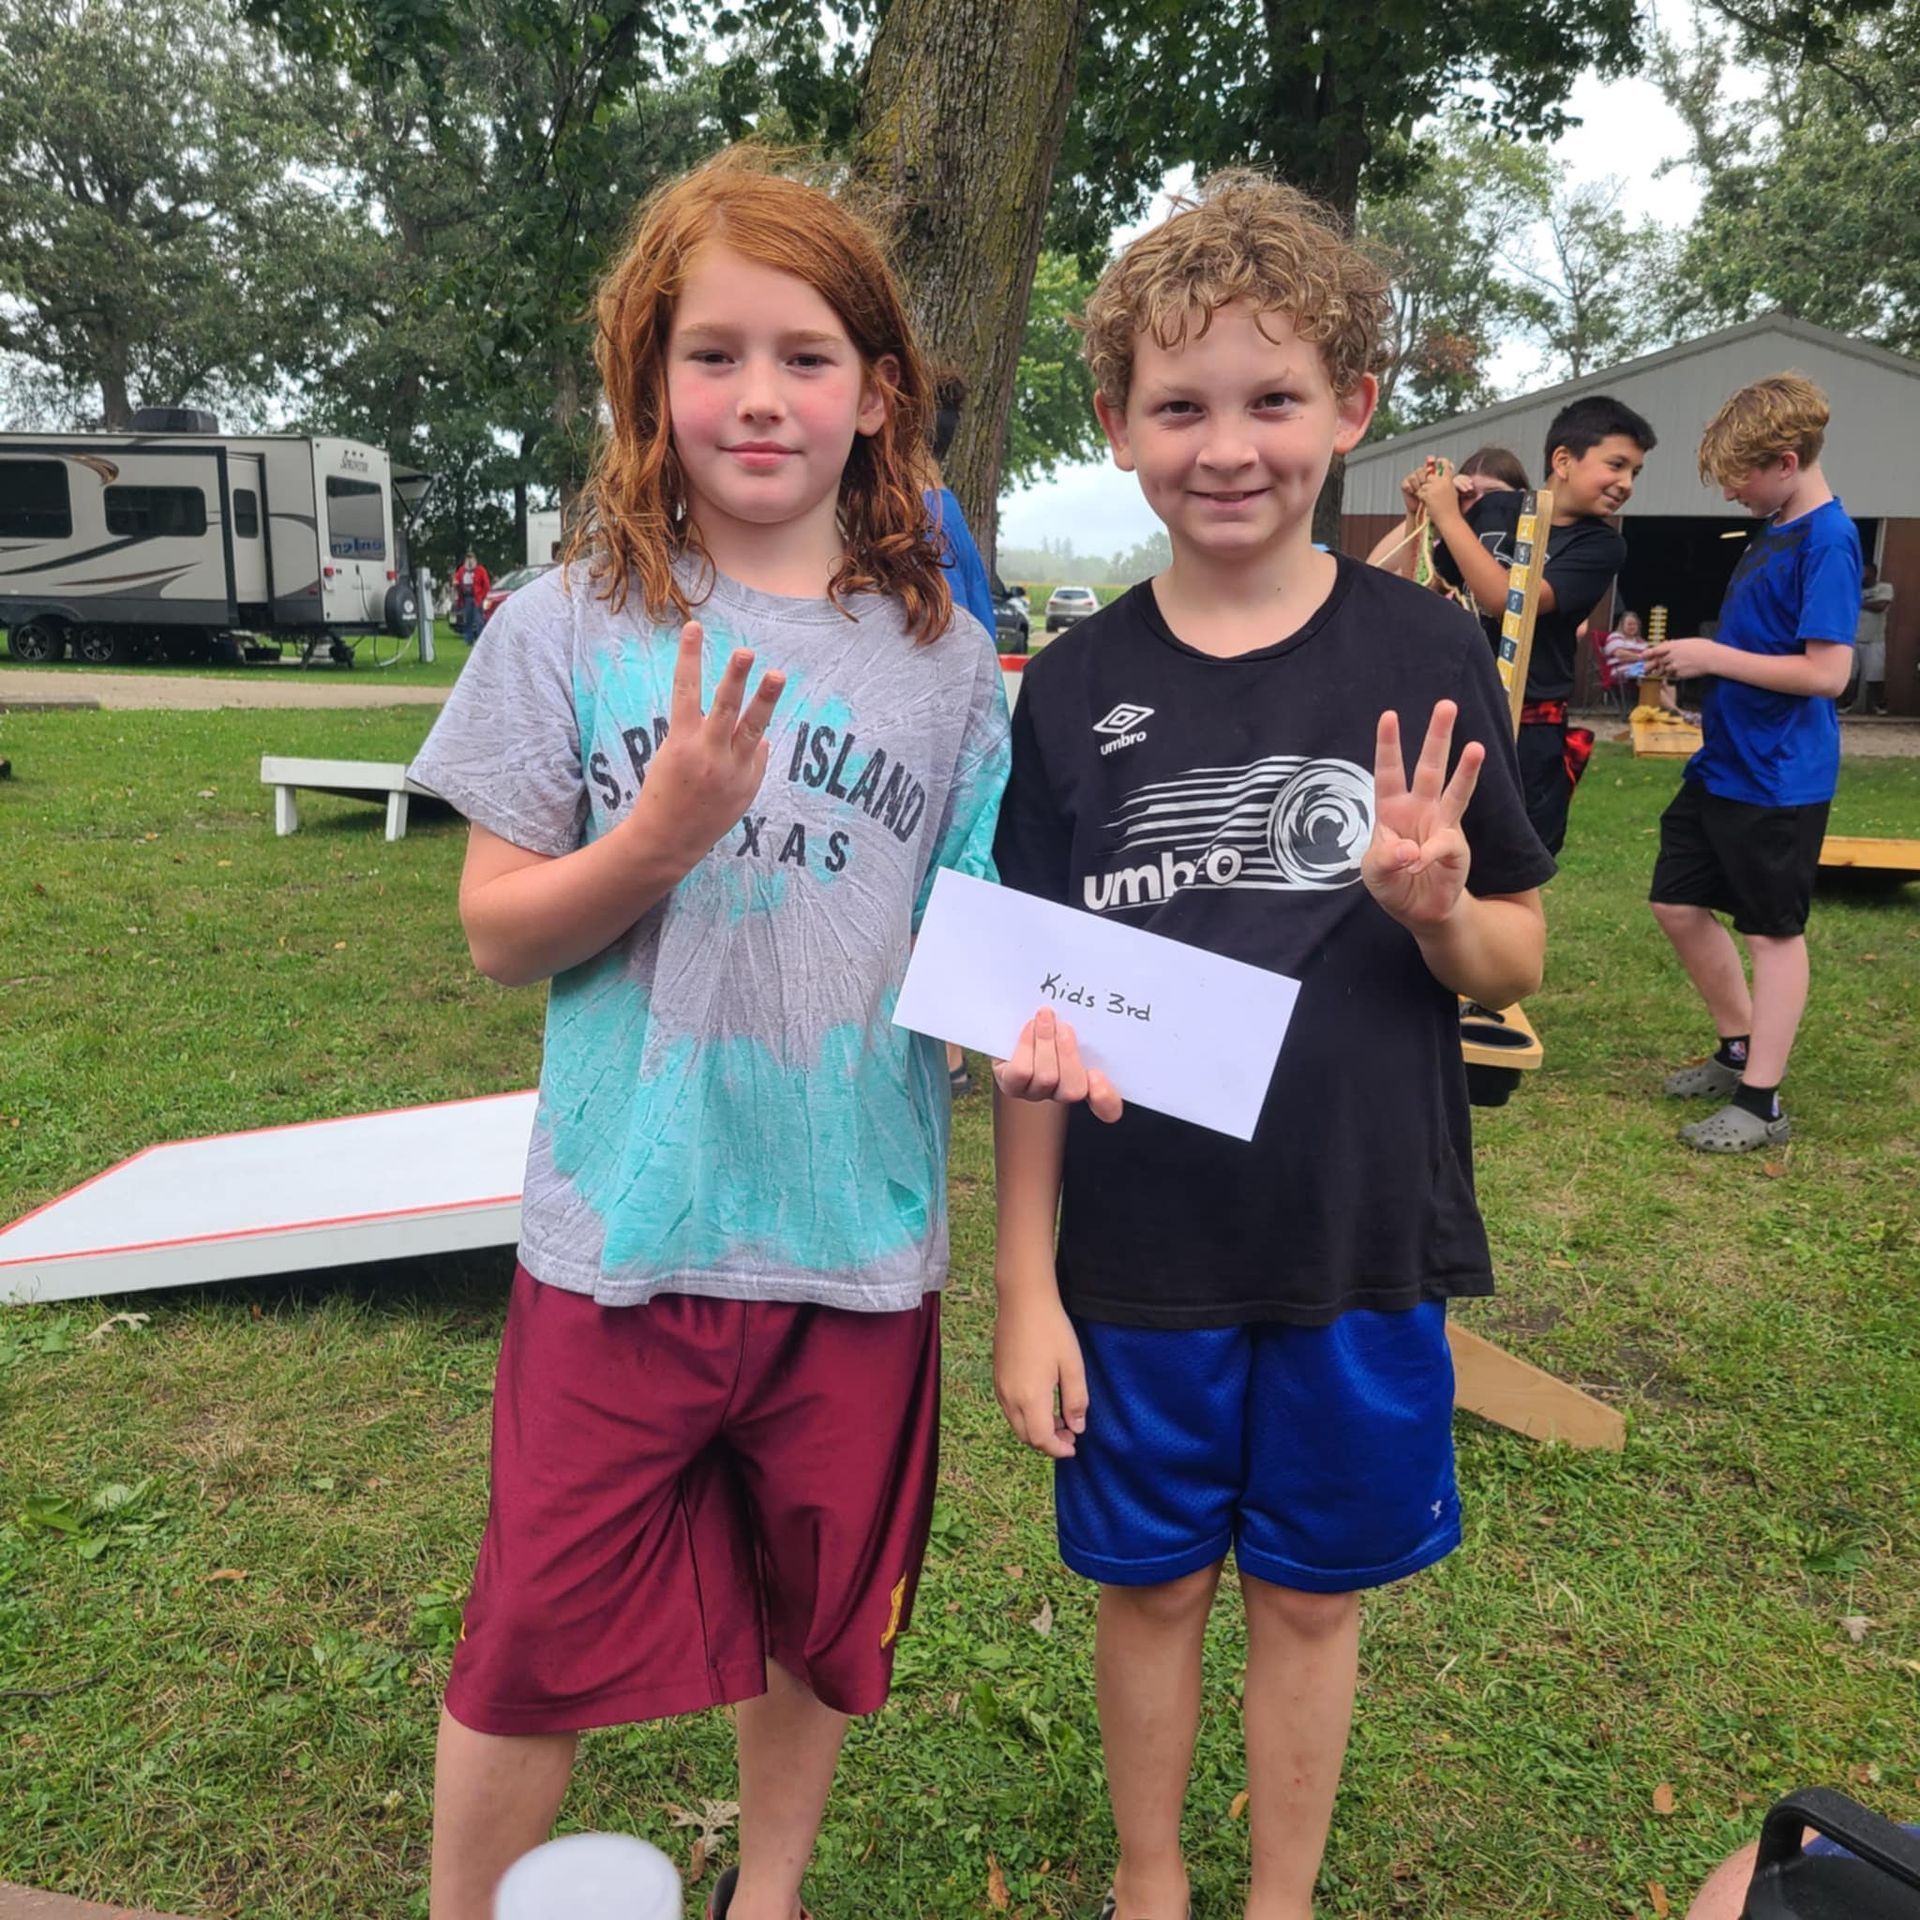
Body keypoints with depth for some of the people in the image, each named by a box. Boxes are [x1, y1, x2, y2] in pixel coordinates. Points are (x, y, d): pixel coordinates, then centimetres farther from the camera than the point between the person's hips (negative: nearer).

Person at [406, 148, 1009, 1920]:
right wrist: (662, 833, -20)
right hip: (622, 1231, -1)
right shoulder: (571, 631, -4)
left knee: (815, 1623, 20)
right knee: (537, 1639, 10)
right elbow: (498, 930, -3)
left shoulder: (941, 658, 0)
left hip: (858, 1239, 2)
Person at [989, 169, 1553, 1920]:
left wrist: (1436, 908, -22)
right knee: (1151, 1584, 17)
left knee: (1310, 1596, 16)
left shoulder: (1425, 656, -5)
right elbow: (1032, 1015, -1)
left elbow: (1516, 966, 1)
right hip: (1140, 1254, 1)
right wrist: (1027, 1286, -2)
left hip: (1363, 1248, 0)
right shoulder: (1075, 690, -4)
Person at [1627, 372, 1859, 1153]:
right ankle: (1740, 1050, 30)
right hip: (1720, 764, 9)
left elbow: (1826, 672, -23)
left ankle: (1761, 1103, 9)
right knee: (1680, 905, 13)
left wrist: (1715, 657, -18)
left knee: (1772, 932, 0)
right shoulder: (1772, 530, 10)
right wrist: (1695, 656, 4)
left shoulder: (1827, 541, -17)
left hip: (1778, 779, -9)